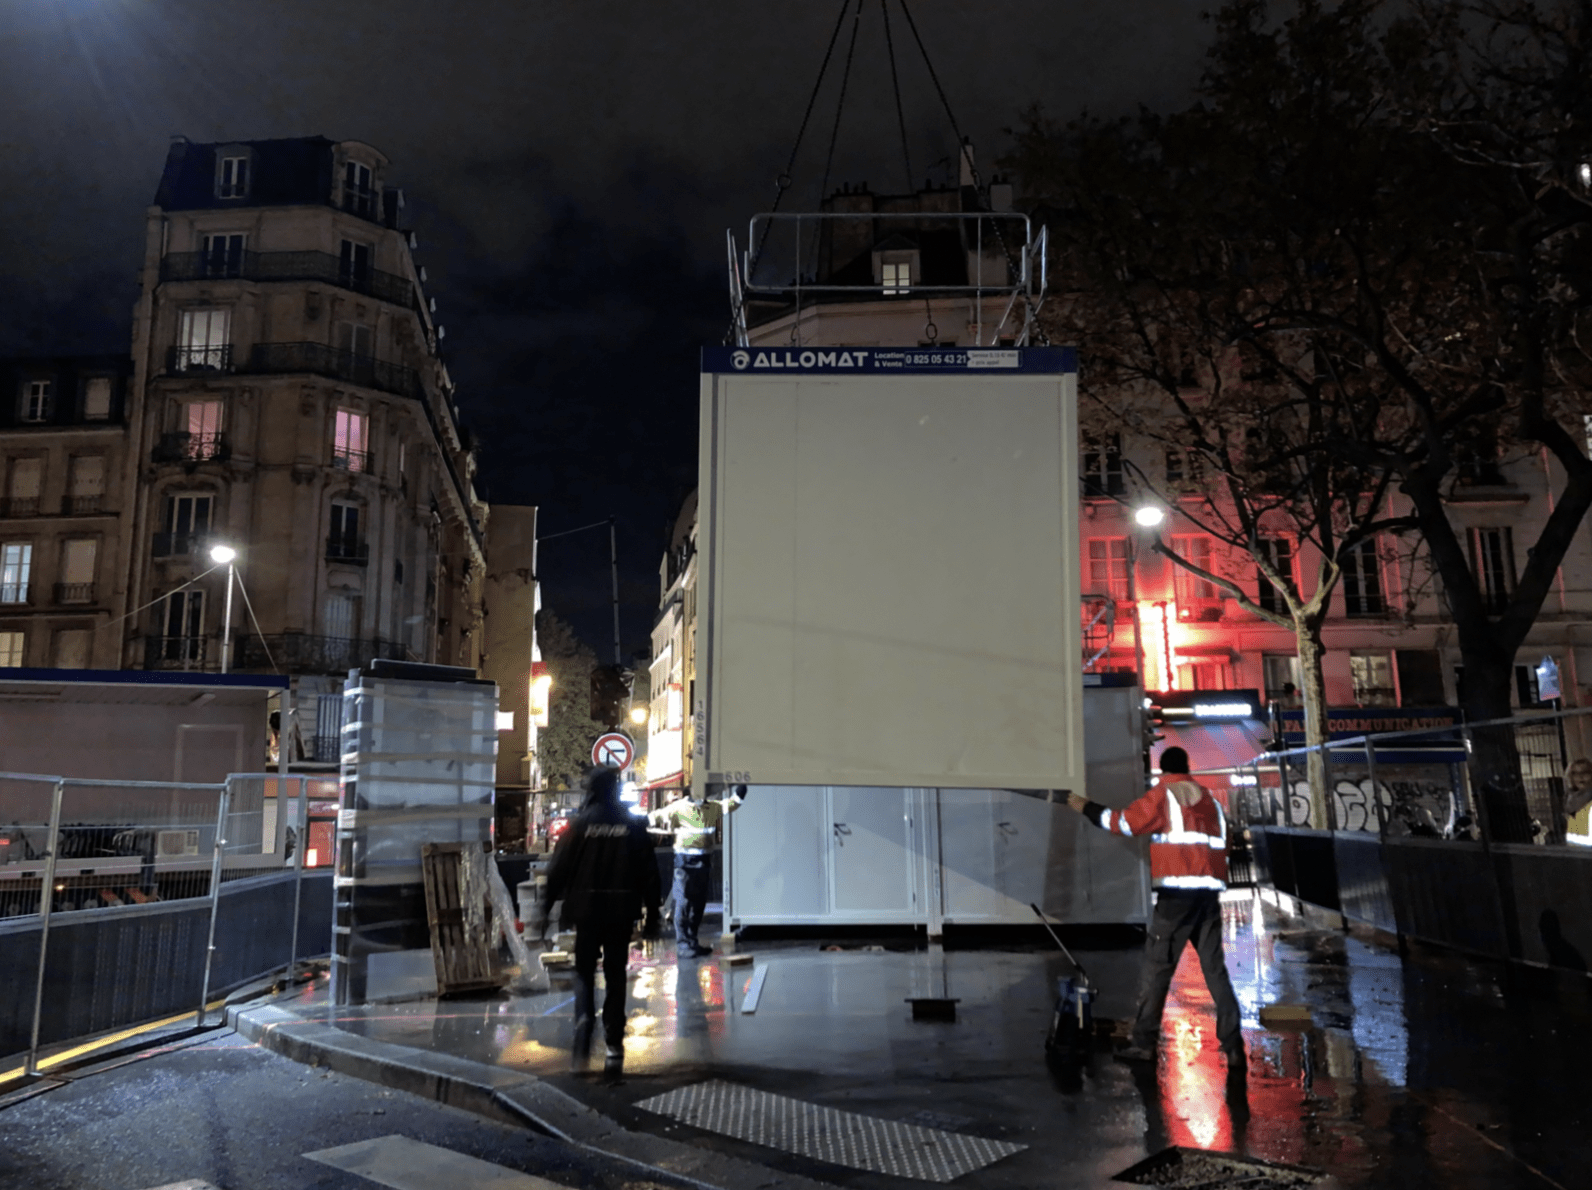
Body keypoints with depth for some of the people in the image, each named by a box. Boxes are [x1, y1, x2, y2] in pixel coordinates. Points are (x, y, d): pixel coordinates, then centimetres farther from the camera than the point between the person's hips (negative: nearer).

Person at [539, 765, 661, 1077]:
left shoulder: (579, 825, -5)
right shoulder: (633, 826, 0)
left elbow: (558, 870, -4)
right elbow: (649, 873, 2)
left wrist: (546, 908, 4)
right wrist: (651, 915, 8)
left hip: (586, 910, -1)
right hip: (621, 913, 1)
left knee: (584, 972, 12)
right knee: (615, 976, 10)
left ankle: (584, 1022, -13)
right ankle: (614, 1046, 7)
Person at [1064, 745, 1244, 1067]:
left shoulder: (1163, 794, 1)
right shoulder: (1209, 799, 19)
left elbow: (1126, 822, -2)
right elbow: (1222, 844, 18)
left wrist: (1087, 808, 8)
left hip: (1177, 892, -5)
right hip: (1209, 892, 5)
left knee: (1157, 967, -1)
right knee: (1215, 968, 9)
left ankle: (1144, 1043, 0)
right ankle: (1233, 1047, 5)